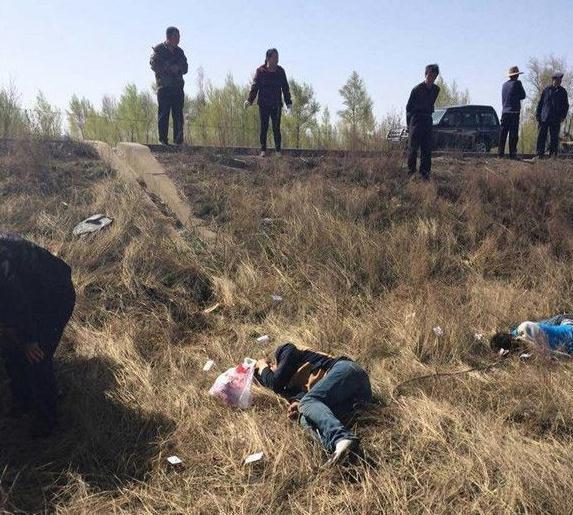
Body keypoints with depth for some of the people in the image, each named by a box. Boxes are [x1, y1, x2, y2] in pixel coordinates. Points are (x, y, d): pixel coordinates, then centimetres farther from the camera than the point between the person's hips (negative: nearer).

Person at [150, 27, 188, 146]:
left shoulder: (179, 51, 18)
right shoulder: (158, 49, 3)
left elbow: (185, 68, 14)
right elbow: (154, 65, -8)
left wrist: (178, 68, -7)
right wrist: (169, 68, -12)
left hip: (178, 87, 5)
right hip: (164, 86, -4)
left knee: (178, 115, 2)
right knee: (163, 114, -6)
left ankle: (178, 140, 4)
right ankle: (163, 140, -4)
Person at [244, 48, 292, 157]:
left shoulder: (280, 71, 6)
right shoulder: (260, 71, 0)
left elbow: (285, 88, 10)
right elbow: (255, 87, 0)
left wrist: (288, 102, 5)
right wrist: (249, 100, -11)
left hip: (276, 104, 1)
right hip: (263, 104, -1)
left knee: (276, 128, -1)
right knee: (264, 127, 0)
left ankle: (278, 150, 5)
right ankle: (263, 150, 7)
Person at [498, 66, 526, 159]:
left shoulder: (504, 84, 12)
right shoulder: (517, 83, -6)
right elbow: (523, 96, 0)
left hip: (504, 111, 5)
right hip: (514, 111, -5)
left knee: (503, 133, 6)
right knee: (513, 133, -4)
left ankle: (500, 152, 4)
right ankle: (512, 153, -6)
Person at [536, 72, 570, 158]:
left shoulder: (563, 91, 10)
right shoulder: (546, 90, 8)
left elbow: (566, 105, 11)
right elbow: (540, 103, 11)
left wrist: (563, 116, -1)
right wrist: (538, 114, 5)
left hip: (556, 119, 0)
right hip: (544, 118, 0)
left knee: (554, 137, 1)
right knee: (541, 136, -3)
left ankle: (553, 154, 5)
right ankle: (540, 154, 1)